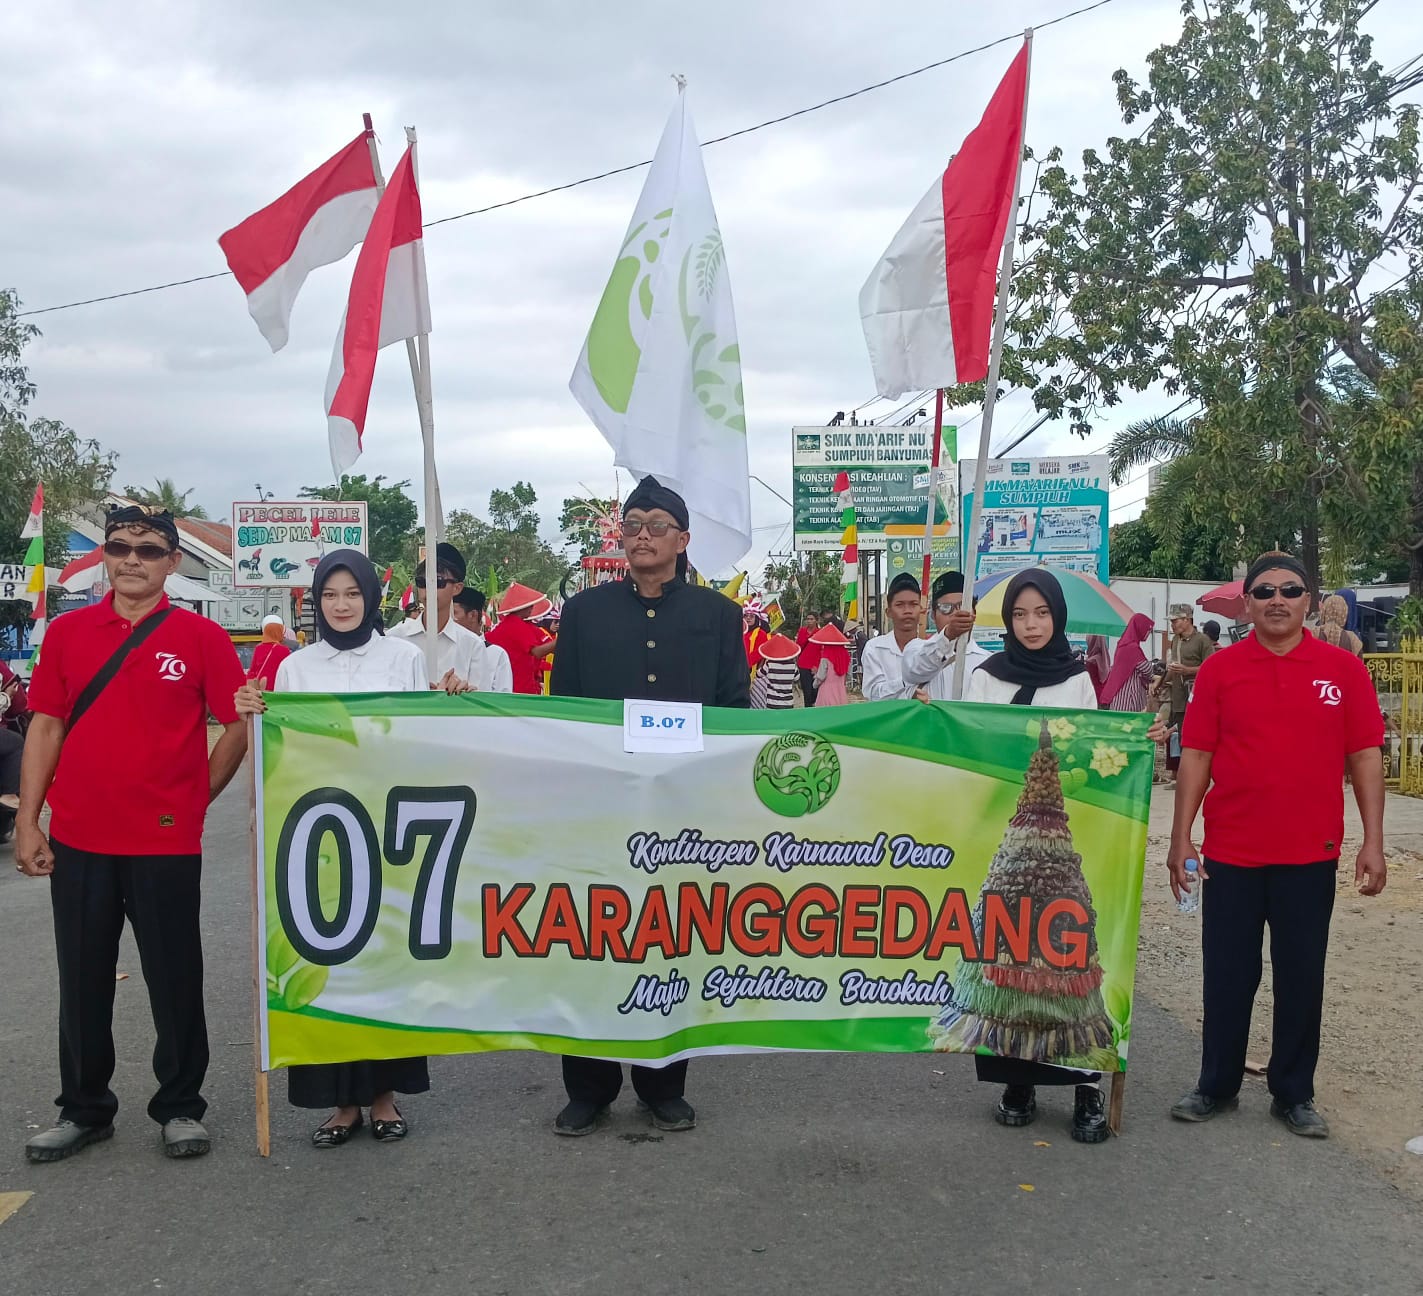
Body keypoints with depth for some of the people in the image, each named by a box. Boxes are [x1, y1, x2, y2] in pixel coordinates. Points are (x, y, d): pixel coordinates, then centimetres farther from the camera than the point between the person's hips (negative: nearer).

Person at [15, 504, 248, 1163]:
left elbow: (239, 726, 1)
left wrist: (195, 797, 1)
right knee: (83, 981, 13)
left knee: (175, 980, 7)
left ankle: (180, 1107, 22)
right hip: (77, 841, 3)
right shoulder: (67, 631, 5)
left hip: (166, 842, -2)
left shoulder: (202, 638, -2)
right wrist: (27, 821, 2)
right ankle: (83, 1109, 28)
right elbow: (46, 727, 6)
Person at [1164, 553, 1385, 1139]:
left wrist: (1373, 842, -3)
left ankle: (1293, 1095, 25)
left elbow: (1364, 756, 2)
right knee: (1227, 974, 10)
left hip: (1311, 854, 0)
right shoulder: (1219, 669, -1)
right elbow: (1196, 756, 0)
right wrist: (1180, 838, -3)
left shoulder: (1343, 669, 0)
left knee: (1301, 977, 10)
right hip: (1230, 852, 0)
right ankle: (1217, 1085, 26)